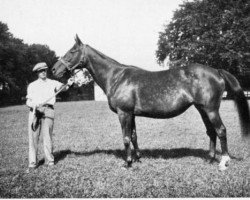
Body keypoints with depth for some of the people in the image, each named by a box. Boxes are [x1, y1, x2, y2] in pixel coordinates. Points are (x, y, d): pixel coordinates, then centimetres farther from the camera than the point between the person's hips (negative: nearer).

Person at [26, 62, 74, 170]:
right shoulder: (32, 85, 17)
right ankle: (32, 162, 5)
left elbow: (62, 87, -7)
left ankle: (49, 160, 7)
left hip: (48, 110, -1)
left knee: (47, 136, -3)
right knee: (33, 136, -1)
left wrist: (68, 84, -30)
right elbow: (28, 101, 12)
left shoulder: (52, 83, 13)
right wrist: (33, 105, -12)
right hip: (34, 111, 1)